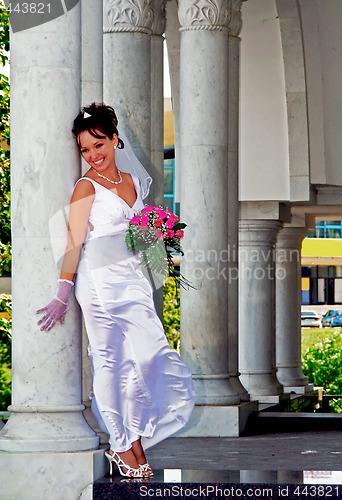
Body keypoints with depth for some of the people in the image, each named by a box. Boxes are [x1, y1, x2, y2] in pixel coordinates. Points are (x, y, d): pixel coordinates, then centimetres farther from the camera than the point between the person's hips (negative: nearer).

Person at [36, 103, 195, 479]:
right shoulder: (86, 187, -5)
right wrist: (62, 295, -18)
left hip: (132, 276, 6)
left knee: (151, 355, -2)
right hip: (99, 279, -6)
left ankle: (136, 440, 9)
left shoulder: (133, 179, 13)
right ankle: (120, 447, 3)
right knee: (110, 360, -5)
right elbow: (74, 242, -11)